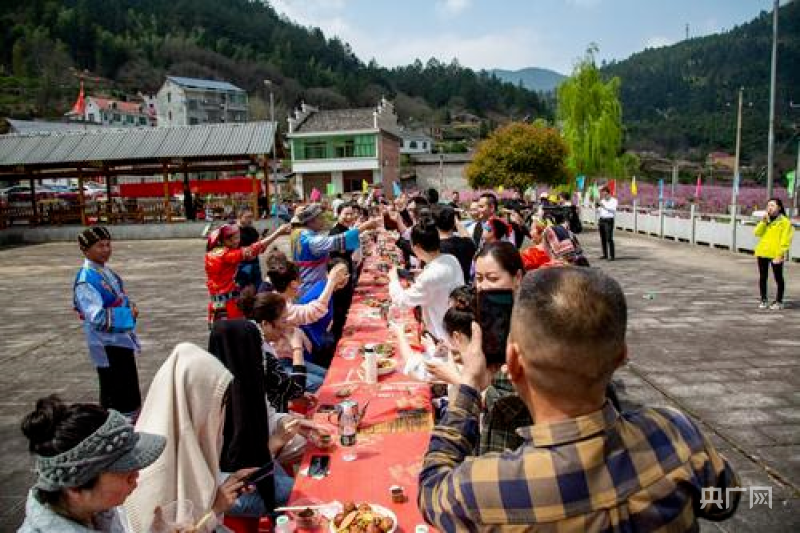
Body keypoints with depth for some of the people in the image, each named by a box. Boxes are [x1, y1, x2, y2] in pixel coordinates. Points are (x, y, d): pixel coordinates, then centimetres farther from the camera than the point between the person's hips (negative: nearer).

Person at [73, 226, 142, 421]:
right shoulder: (85, 280, -20)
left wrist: (131, 308, -1)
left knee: (130, 395, 22)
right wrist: (128, 315, -22)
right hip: (108, 346, -9)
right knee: (114, 398, 4)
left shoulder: (107, 272, 6)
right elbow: (97, 318, -26)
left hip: (123, 340, 9)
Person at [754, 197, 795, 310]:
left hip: (775, 255, -5)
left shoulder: (785, 221, -3)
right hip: (762, 253, 5)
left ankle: (779, 302, 12)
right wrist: (763, 222, -8)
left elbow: (785, 240, -9)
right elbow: (757, 233, 3)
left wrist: (780, 255, -16)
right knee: (762, 277, 9)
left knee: (778, 278, 3)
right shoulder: (765, 220, 15)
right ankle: (763, 300, 18)